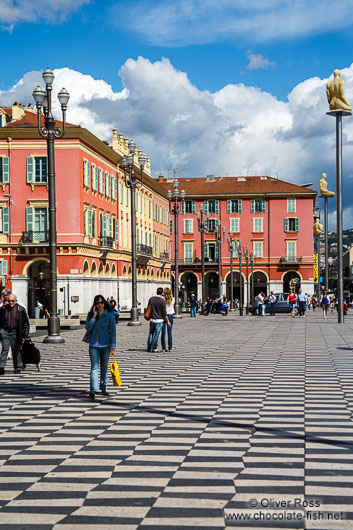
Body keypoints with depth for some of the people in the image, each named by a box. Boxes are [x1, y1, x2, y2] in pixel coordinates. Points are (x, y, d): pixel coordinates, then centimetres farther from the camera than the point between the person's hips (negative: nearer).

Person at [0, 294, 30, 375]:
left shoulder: (21, 310, -1)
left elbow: (26, 323, 3)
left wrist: (25, 335, -1)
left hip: (15, 332, 0)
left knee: (16, 350, 7)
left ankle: (17, 368, 18)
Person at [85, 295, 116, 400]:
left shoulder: (110, 316, -2)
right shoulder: (91, 314, 3)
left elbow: (113, 332, -3)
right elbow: (88, 328, -7)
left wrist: (113, 348, -6)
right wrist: (94, 316, -13)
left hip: (105, 345, 0)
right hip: (94, 345, 0)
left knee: (104, 368, 10)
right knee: (94, 367, -8)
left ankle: (103, 388, 24)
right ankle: (93, 390, -15)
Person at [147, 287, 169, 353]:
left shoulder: (151, 299, 0)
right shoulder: (163, 301, -13)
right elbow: (164, 313, -12)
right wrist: (167, 321, -3)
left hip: (152, 319, 4)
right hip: (159, 320, -4)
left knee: (151, 333, 17)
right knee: (156, 334, 2)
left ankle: (149, 347, 17)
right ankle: (154, 349, 4)